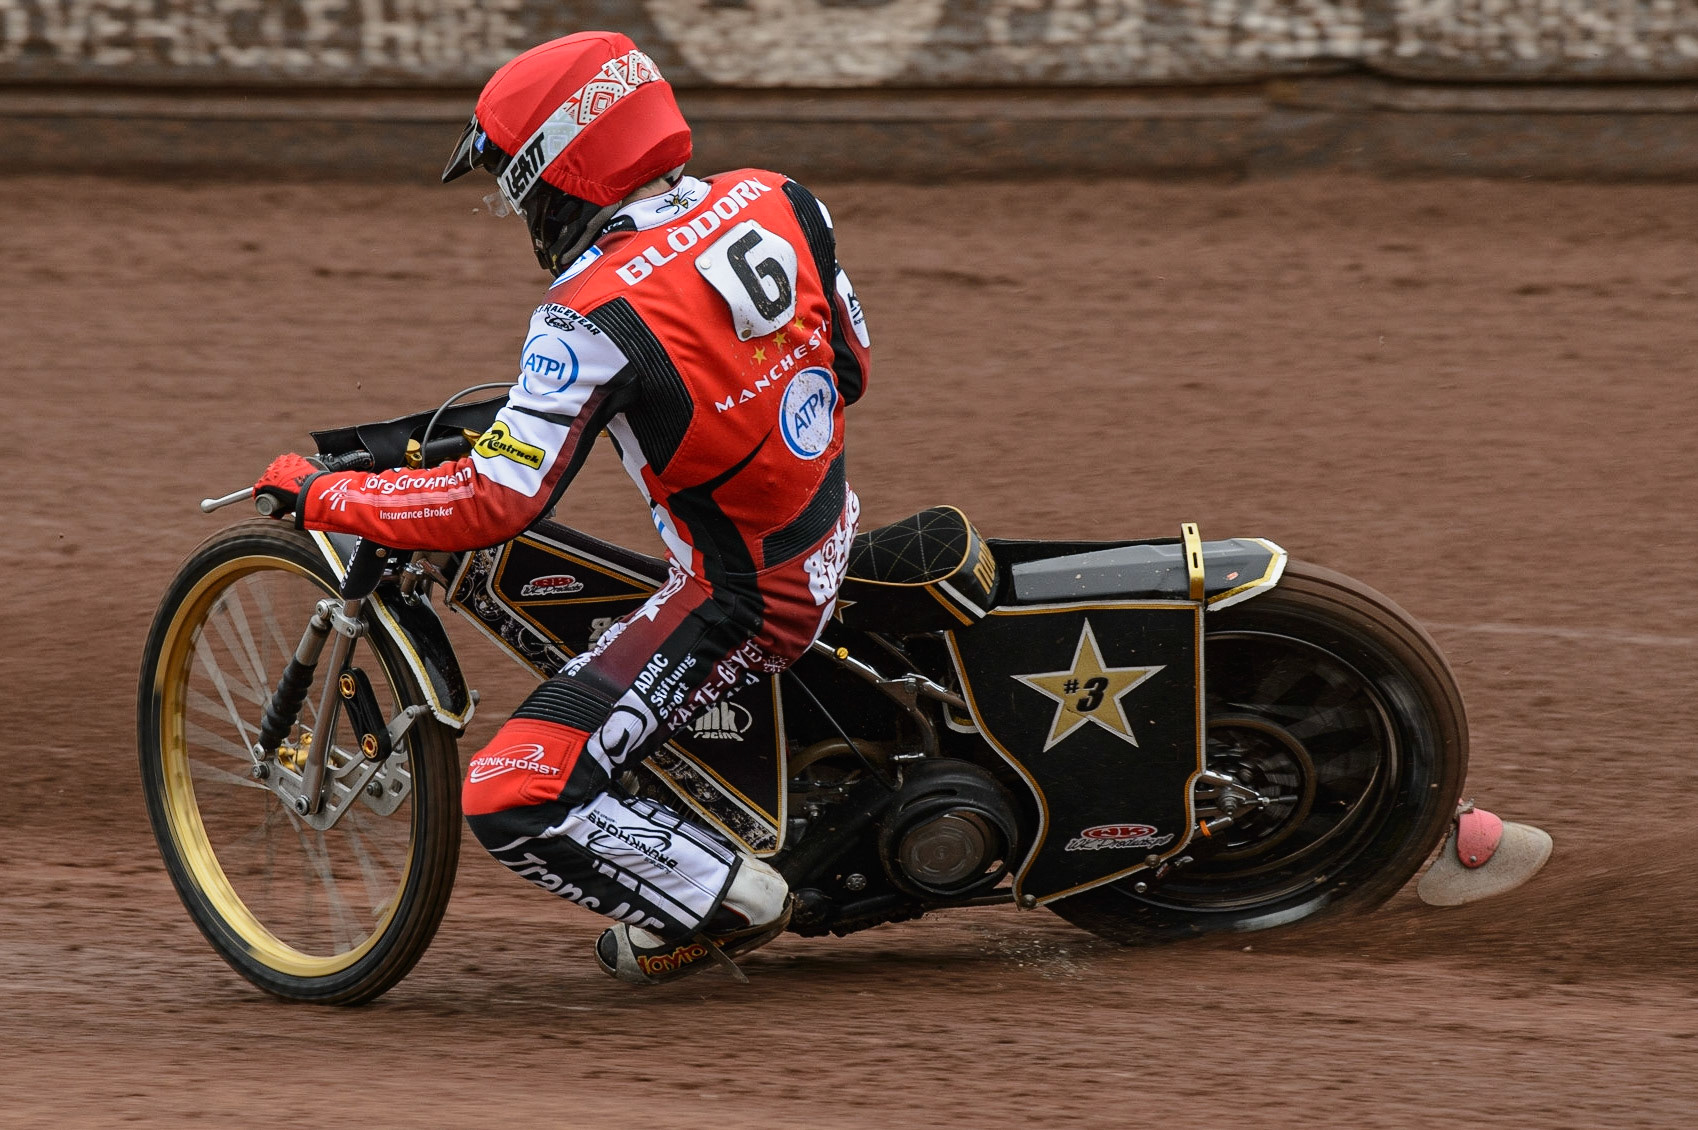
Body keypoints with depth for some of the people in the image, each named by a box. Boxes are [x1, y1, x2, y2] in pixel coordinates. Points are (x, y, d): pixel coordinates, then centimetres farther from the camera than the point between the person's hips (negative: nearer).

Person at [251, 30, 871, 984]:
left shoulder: (595, 318, -25)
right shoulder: (777, 203, -5)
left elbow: (493, 504, -24)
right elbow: (851, 367, 9)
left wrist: (319, 497, -11)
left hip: (743, 600, -8)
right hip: (837, 535, 8)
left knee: (513, 804, -8)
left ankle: (726, 897, -1)